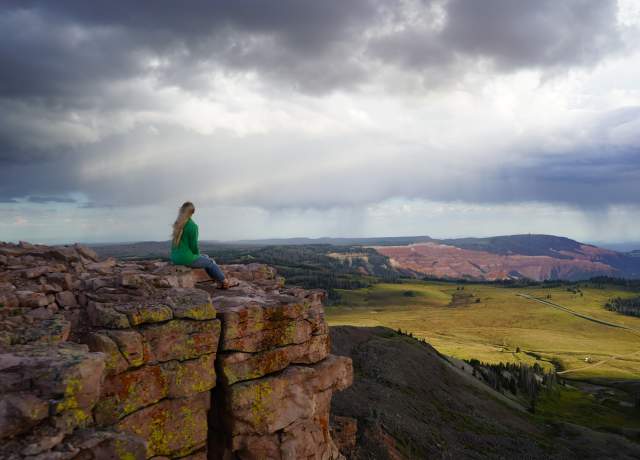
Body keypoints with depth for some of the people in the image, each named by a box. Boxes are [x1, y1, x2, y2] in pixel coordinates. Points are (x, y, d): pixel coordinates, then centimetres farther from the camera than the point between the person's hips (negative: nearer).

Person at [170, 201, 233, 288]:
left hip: (175, 258, 8)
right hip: (187, 259, -8)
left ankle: (219, 282, 32)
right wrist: (198, 255, 7)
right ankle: (224, 282, 34)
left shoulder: (177, 224, 7)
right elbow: (194, 245, -15)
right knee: (210, 262, 17)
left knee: (205, 257, 26)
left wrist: (198, 255, 17)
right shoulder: (193, 226, -16)